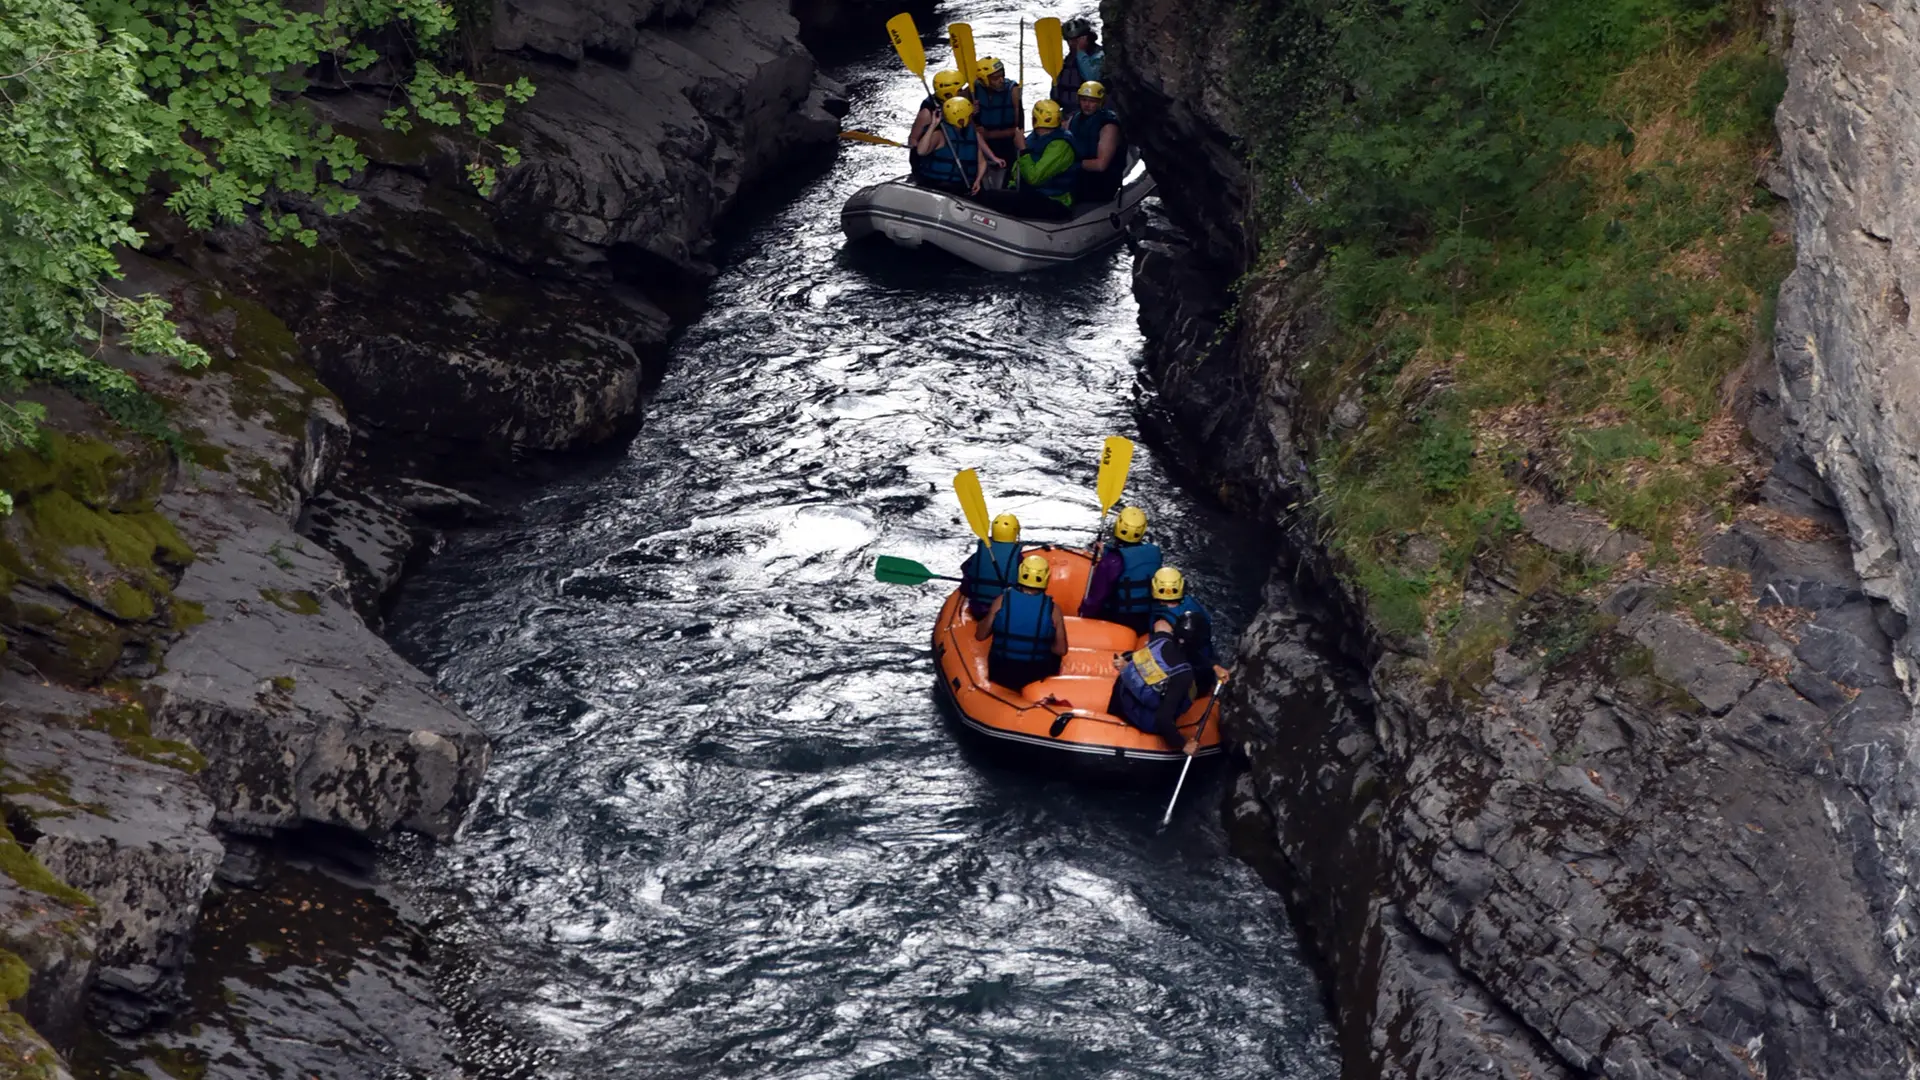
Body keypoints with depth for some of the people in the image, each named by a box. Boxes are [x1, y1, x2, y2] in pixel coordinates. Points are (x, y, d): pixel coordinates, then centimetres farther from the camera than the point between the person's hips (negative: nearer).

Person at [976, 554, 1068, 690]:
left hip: (1000, 676, 1)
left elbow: (980, 636, -2)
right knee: (1054, 653, 29)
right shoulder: (1052, 608, -13)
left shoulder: (1002, 601, -11)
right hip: (1037, 679, -1)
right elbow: (1061, 650, -8)